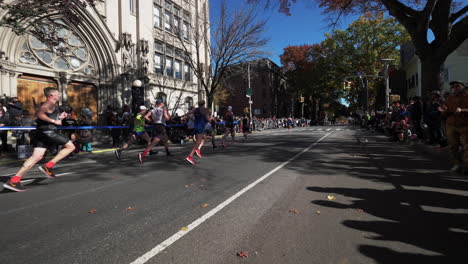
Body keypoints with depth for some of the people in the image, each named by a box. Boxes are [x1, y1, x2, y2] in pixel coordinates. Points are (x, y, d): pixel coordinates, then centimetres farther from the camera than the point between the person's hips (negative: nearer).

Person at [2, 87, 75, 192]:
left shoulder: (47, 104, 24)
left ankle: (14, 180, 0)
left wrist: (59, 117, 23)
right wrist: (54, 121, -17)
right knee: (70, 146, -2)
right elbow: (39, 114, -22)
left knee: (36, 157, 3)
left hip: (40, 132, 9)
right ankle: (49, 166, -5)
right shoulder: (50, 103, -7)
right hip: (47, 131, -9)